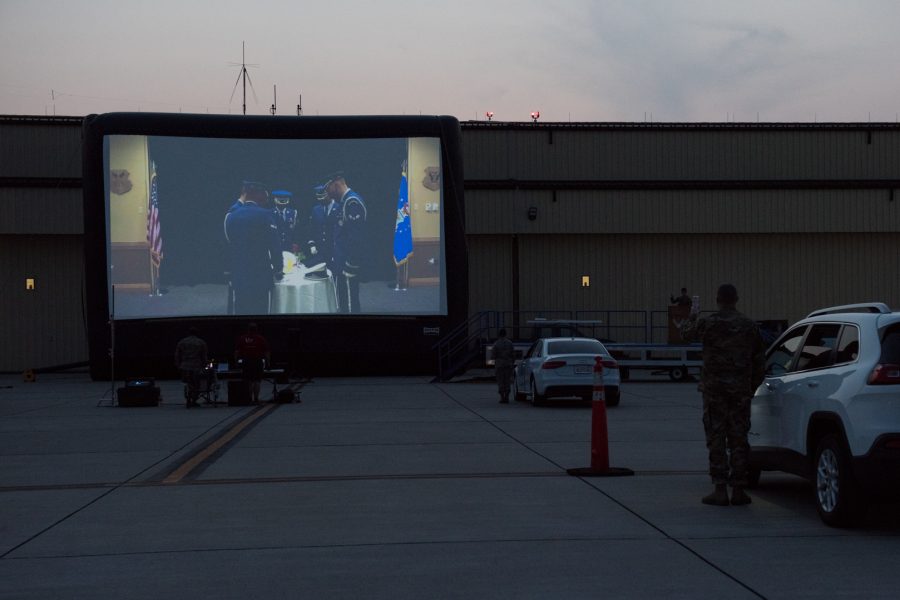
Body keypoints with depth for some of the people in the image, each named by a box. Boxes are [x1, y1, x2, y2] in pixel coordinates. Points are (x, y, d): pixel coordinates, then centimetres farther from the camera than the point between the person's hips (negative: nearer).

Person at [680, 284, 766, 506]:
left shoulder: (708, 323, -7)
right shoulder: (749, 326, 4)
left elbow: (686, 333, 13)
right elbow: (759, 361, 8)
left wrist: (691, 318, 33)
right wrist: (752, 387, 18)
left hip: (714, 388, -3)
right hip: (741, 391, 3)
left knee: (716, 438, 0)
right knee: (738, 439, 7)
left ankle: (720, 490, -3)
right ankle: (738, 489, 8)